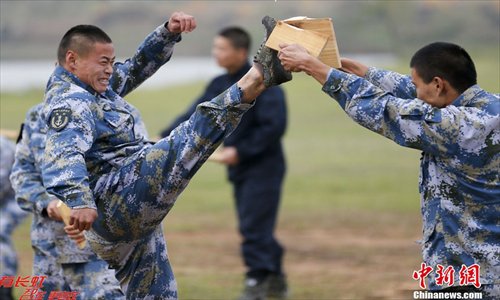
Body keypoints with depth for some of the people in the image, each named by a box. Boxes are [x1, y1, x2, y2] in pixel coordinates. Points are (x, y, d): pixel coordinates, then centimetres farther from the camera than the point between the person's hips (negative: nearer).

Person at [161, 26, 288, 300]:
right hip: (239, 169, 8)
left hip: (263, 167, -8)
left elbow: (274, 127, -21)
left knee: (254, 226, -9)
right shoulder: (219, 85, 8)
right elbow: (194, 116, 3)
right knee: (255, 226, 15)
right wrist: (165, 139, -11)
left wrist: (240, 151, -23)